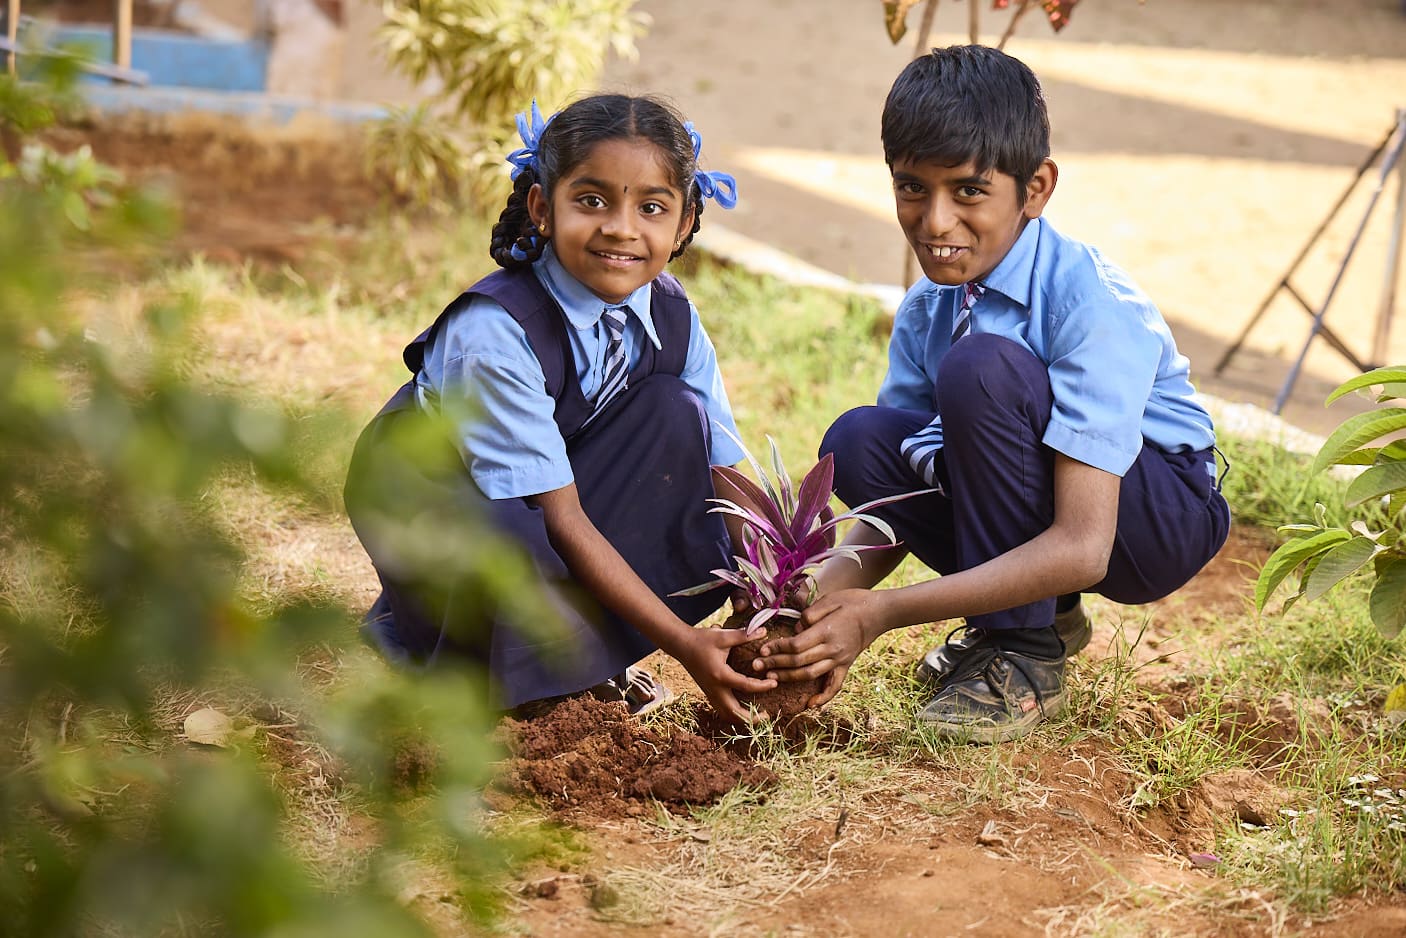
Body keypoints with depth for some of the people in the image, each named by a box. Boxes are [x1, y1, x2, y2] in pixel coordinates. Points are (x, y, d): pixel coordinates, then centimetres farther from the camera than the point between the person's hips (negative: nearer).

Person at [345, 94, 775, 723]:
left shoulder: (673, 318, -12)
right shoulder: (494, 331, -31)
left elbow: (728, 477, -12)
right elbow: (560, 518, -32)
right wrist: (684, 644, -34)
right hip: (426, 487, -6)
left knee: (673, 412, -19)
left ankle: (587, 648, -11)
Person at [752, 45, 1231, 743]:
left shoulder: (1092, 305, -28)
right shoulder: (927, 309, -6)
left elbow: (1081, 547, -34)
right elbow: (884, 499, -6)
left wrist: (882, 612, -37)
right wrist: (826, 603, -30)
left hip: (1163, 514, -7)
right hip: (1035, 519, 7)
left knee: (981, 368, -31)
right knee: (858, 442, -19)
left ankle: (1022, 656, -17)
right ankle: (1039, 613, 3)